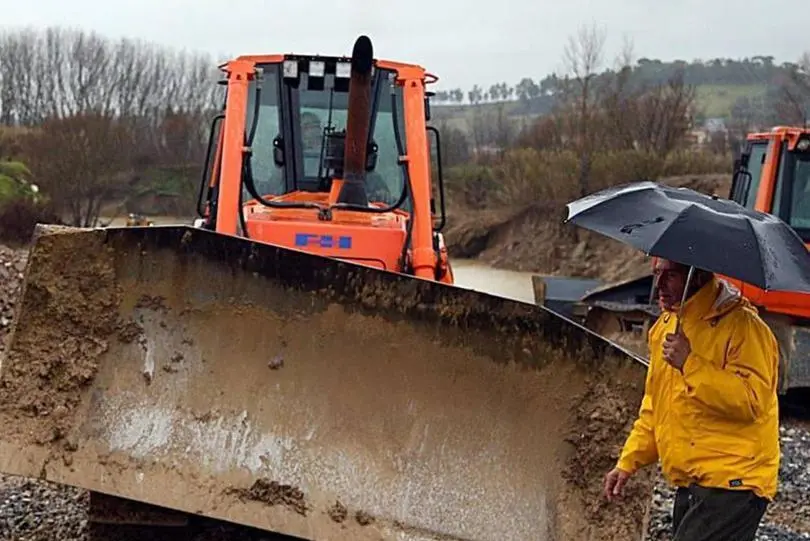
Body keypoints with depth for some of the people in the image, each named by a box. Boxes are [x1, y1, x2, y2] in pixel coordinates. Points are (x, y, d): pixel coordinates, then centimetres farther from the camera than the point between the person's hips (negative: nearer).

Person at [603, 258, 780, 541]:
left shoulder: (741, 324, -13)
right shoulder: (665, 326, 15)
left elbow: (753, 400, -23)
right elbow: (653, 406, 24)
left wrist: (690, 364, -24)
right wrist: (628, 461, 17)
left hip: (731, 485, -9)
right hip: (688, 485, 9)